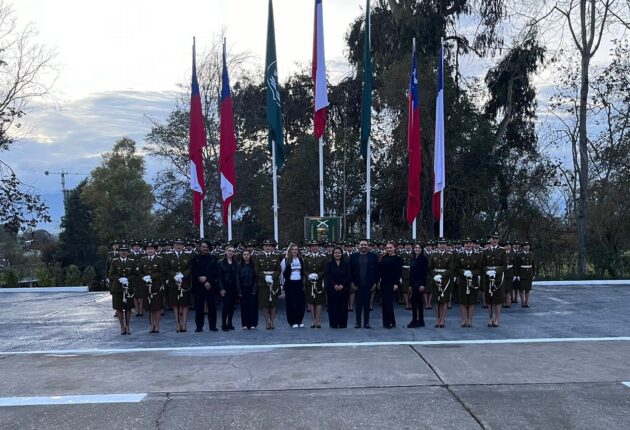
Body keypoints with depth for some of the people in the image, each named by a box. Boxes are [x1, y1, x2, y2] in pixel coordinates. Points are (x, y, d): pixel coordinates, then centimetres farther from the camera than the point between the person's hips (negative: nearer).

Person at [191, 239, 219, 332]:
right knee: (199, 307, 0)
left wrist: (206, 278, -10)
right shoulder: (195, 258, 7)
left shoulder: (214, 258, 10)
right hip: (198, 286, -1)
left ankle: (213, 326, 8)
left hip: (212, 286, 1)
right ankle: (199, 326, 8)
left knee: (212, 306, 1)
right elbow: (193, 273, 0)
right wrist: (204, 282, -8)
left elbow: (216, 272, 2)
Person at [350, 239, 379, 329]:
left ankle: (366, 322, 13)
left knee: (367, 304, 6)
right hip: (357, 285, 0)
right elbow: (350, 271, 3)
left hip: (369, 285, 0)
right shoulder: (353, 256, 4)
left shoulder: (373, 256, 2)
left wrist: (374, 283, -4)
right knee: (358, 304, 4)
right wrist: (352, 283, -3)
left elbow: (377, 270, 0)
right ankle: (358, 322, 11)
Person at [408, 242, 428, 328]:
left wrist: (423, 284, -17)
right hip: (413, 283, 7)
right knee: (413, 301, 7)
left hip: (420, 283, -7)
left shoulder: (424, 259, -7)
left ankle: (420, 321, 5)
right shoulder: (412, 259, 13)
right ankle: (414, 320, 13)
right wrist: (410, 285, 11)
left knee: (418, 301, -3)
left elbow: (425, 272, -12)